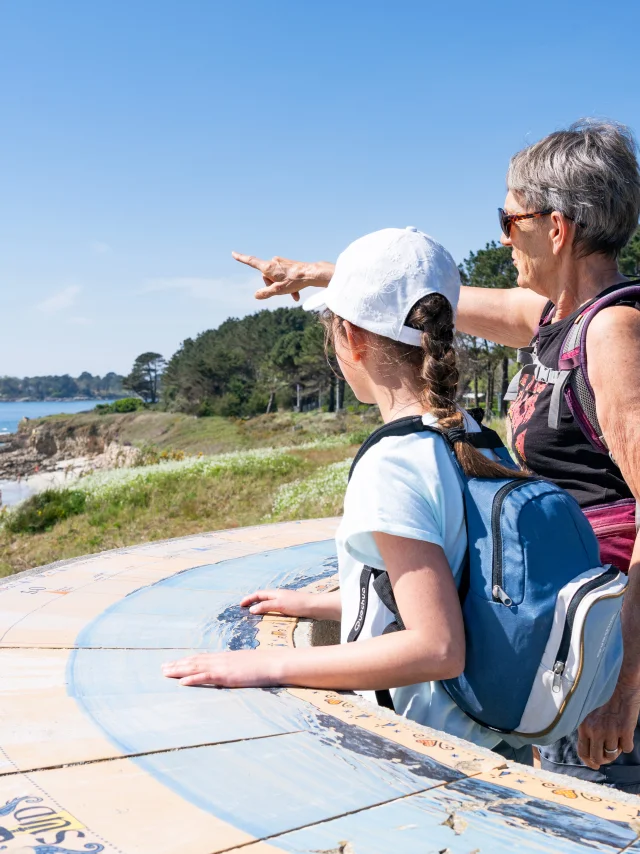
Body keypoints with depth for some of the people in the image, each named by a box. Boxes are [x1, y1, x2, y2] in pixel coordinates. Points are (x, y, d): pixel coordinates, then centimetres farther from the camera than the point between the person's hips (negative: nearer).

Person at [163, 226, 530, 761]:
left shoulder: (389, 466, -22)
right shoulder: (473, 439, 4)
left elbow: (437, 649, -26)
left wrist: (269, 665, -22)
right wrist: (314, 604, 20)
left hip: (429, 749, -8)